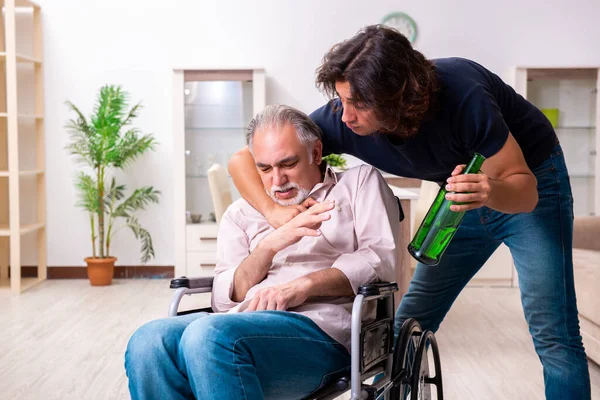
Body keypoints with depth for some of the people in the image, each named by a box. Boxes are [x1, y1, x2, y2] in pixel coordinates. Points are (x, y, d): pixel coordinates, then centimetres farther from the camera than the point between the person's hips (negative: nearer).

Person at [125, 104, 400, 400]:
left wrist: (304, 285, -12)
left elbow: (381, 257, 2)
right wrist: (270, 245, -5)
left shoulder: (359, 182, 18)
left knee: (208, 336, -34)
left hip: (322, 326, -3)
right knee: (147, 343, -29)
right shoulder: (241, 214, 25)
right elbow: (225, 300, 12)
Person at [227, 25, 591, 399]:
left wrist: (492, 192, -49)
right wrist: (273, 210, -37)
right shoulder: (341, 118, -24)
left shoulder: (462, 95, -35)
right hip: (465, 193, 4)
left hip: (528, 181, -4)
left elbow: (523, 187, -26)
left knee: (553, 335, -12)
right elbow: (242, 159, -19)